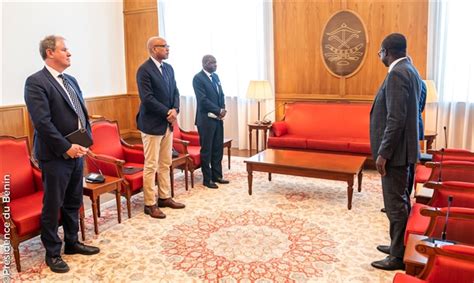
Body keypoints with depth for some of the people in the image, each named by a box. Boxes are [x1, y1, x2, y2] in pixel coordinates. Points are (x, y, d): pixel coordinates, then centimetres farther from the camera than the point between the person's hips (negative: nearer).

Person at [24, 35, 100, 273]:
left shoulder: (71, 81, 14)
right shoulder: (36, 82, -11)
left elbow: (83, 113, 14)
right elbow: (42, 122, -19)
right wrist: (66, 148, -18)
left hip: (77, 152, 7)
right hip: (55, 155, -7)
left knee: (73, 202, 17)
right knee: (53, 205, 5)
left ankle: (72, 242, 33)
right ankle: (52, 252, 21)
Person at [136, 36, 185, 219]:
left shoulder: (169, 68, 12)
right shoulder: (144, 70, -12)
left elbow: (175, 92, 10)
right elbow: (147, 98, -19)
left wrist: (175, 110, -8)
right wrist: (167, 112, -15)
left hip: (168, 123, 8)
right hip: (152, 124, -8)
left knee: (165, 164, 14)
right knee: (151, 166, -1)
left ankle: (164, 197, 25)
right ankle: (150, 204, 9)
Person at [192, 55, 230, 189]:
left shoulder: (215, 76, 13)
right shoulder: (198, 78, -11)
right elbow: (203, 100, -17)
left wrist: (222, 109, -3)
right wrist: (219, 111, -14)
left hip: (218, 118, 7)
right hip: (206, 119, -7)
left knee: (218, 148, 12)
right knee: (206, 150, 2)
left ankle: (217, 176, 24)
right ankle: (207, 179, 13)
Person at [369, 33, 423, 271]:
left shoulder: (397, 73, -18)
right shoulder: (409, 70, 13)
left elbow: (396, 118, -24)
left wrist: (383, 153, -21)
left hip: (395, 150, -10)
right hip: (401, 147, 10)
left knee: (395, 203, -1)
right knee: (399, 199, 18)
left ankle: (398, 256, 11)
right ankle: (399, 245, 32)